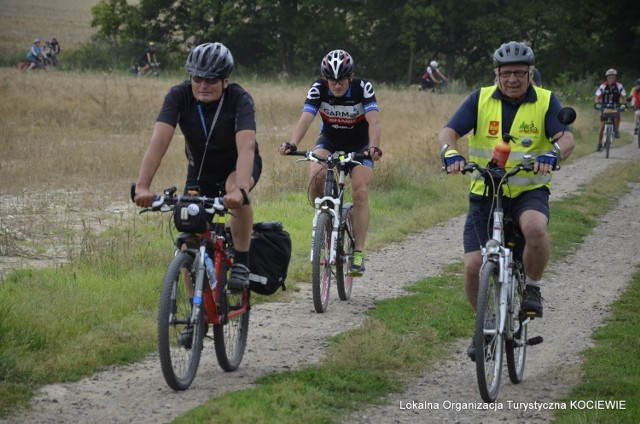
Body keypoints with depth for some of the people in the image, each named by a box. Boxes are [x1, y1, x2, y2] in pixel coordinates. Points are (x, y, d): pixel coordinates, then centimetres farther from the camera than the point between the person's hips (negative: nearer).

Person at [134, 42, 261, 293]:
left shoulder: (240, 100, -30)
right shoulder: (179, 96, -24)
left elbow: (246, 147, -44)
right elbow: (159, 140, -36)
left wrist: (240, 189, -62)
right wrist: (142, 186, -50)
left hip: (237, 166, -3)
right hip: (200, 169, 3)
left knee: (236, 191, -36)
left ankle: (241, 263, -20)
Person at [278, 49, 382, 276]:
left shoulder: (363, 88, -26)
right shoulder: (318, 89, -22)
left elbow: (374, 121, -37)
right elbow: (306, 118, -33)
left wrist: (374, 148, -56)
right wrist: (292, 144, -51)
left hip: (359, 144, -1)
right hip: (329, 140, 1)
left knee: (360, 192, -20)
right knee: (316, 176, -29)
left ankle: (358, 252, -15)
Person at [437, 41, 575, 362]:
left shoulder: (546, 101, -2)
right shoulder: (480, 100, 0)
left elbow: (567, 138, -15)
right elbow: (447, 132, -9)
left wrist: (552, 154, -39)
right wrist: (450, 152, -33)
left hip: (530, 191, -2)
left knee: (535, 228, -36)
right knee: (473, 266, -9)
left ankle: (533, 287, -8)